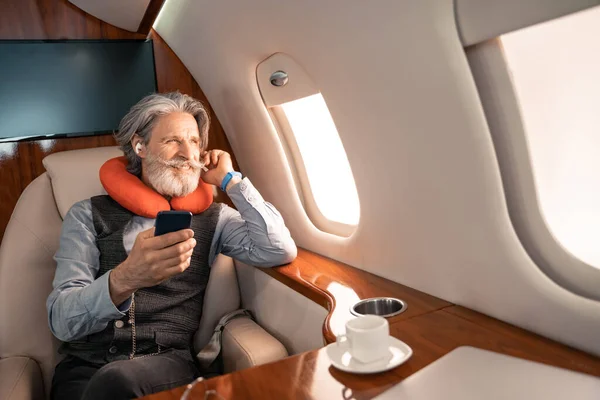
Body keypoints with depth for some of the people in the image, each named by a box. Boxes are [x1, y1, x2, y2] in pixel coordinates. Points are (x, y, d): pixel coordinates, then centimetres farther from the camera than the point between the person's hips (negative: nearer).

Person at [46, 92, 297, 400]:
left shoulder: (213, 218, 8)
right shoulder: (89, 215, 4)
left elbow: (281, 252, -8)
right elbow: (61, 319, -7)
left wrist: (230, 179, -2)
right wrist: (124, 279, -29)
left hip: (168, 360, 0)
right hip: (85, 365, 1)